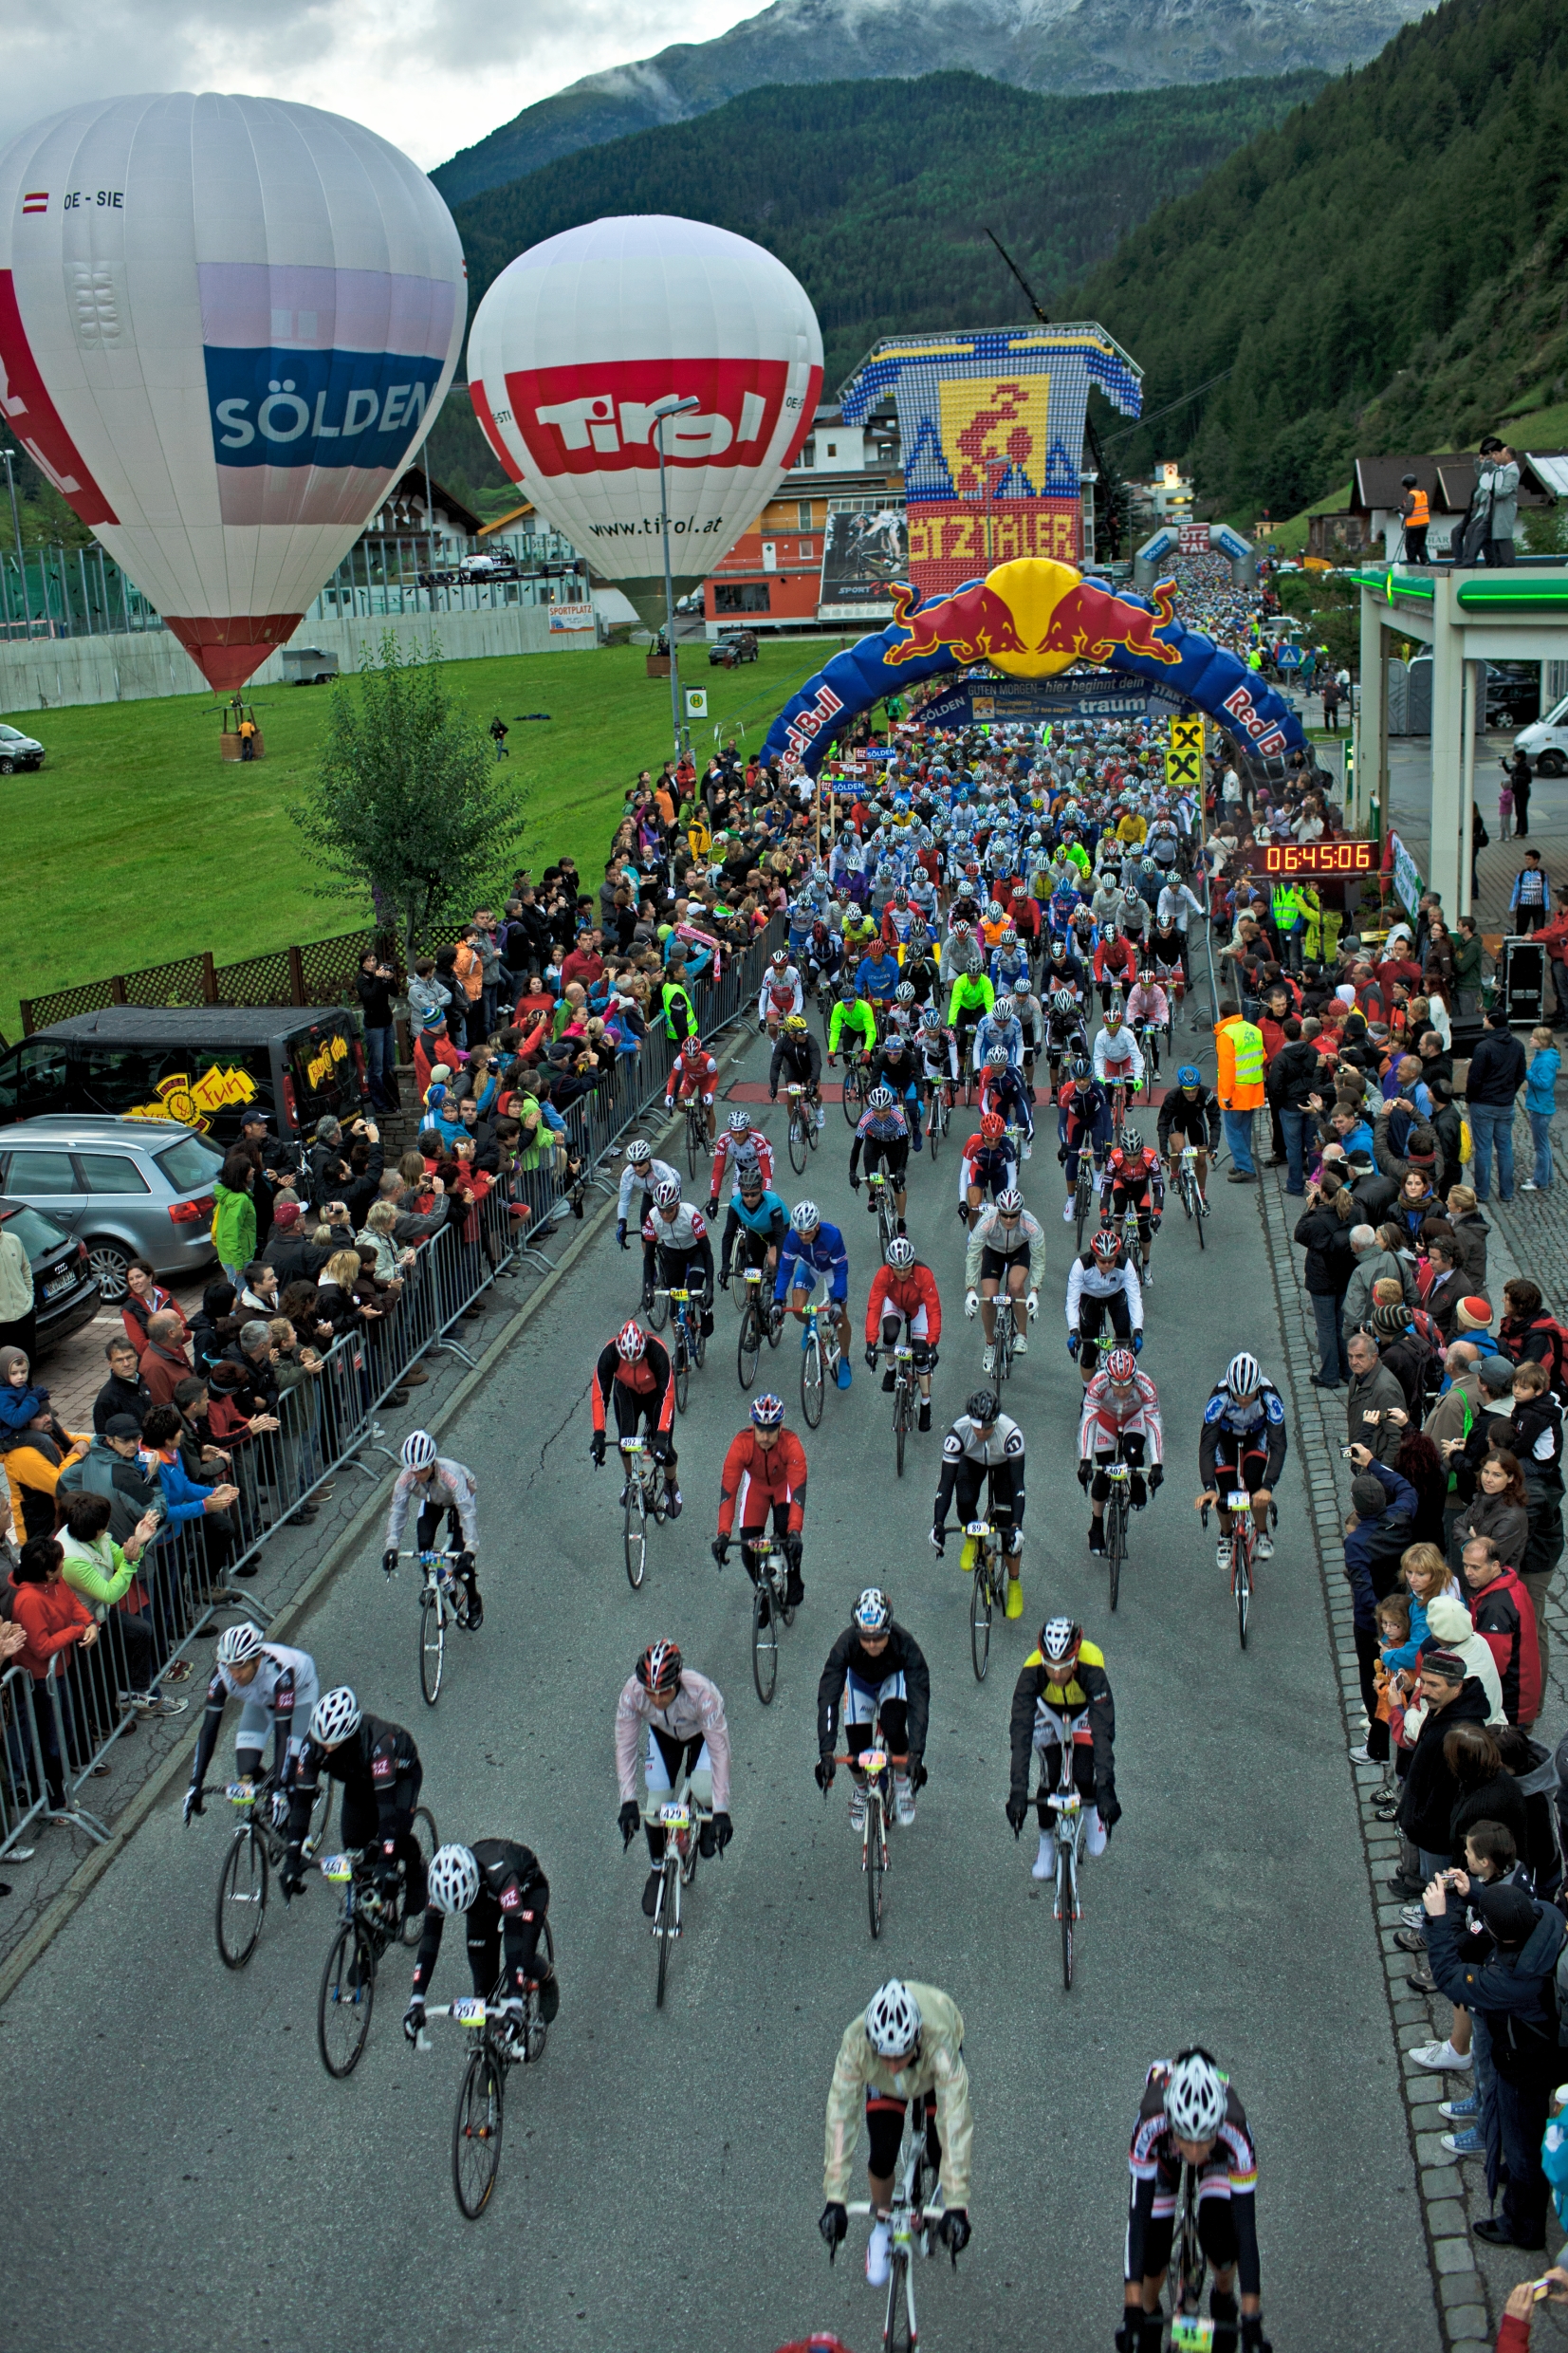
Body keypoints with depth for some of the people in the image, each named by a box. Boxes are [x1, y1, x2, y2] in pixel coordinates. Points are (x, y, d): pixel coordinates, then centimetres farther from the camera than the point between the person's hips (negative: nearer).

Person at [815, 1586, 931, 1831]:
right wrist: (825, 1752, -50)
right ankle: (860, 1790, 22)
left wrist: (916, 1753, -51)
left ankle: (903, 1786, 1)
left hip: (894, 1678, -1)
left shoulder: (905, 1644, -39)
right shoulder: (845, 1645, -38)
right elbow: (828, 1697, -41)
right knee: (857, 1748, -11)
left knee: (894, 1730, -27)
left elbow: (919, 1700, -42)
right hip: (859, 1681, 1)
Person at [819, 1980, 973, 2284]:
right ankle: (882, 2226, 17)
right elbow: (841, 2116, -37)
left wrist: (957, 2206, -45)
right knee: (882, 2156, -13)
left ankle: (944, 2195, 23)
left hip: (933, 2073, -1)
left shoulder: (940, 2044, -45)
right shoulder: (855, 2043, -41)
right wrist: (834, 2200, -39)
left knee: (940, 2153, -13)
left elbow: (955, 2123, -44)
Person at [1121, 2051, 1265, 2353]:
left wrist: (1252, 2318, -35)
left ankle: (1224, 2297, 16)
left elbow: (1246, 2225, -35)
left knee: (1220, 2235, -18)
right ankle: (1150, 2314, 25)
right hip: (1163, 2150, 0)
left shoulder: (1235, 2133, -41)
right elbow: (1138, 2215, -37)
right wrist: (1132, 2308, -37)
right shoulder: (1152, 2124, -42)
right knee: (1153, 2249, -7)